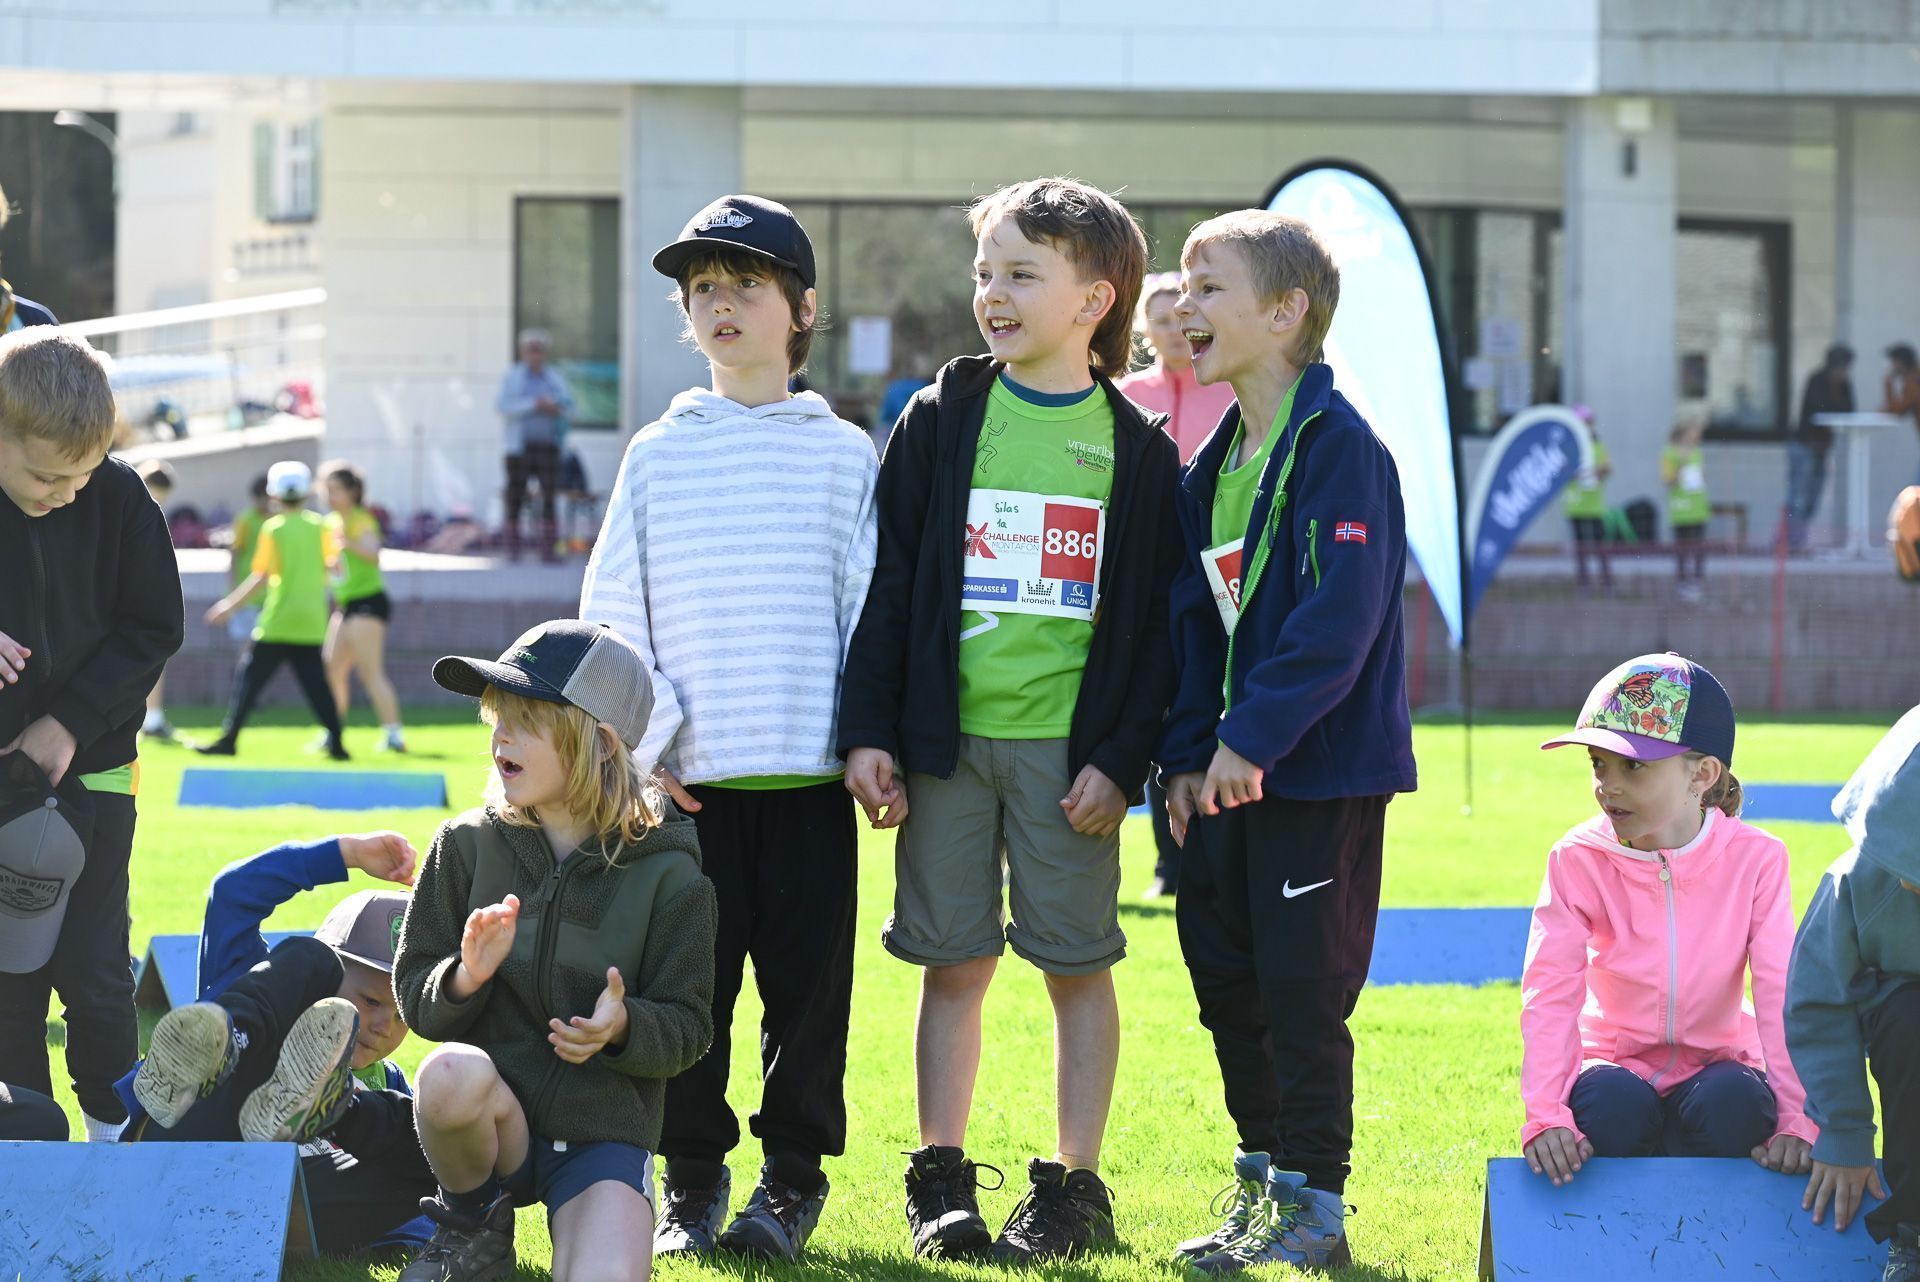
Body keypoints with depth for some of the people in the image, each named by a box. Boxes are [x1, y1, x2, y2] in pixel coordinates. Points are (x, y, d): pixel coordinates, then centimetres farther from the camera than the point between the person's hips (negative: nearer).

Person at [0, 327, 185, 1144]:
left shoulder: (119, 500, -8)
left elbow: (154, 629, -2)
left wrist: (69, 723, -10)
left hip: (90, 766, 0)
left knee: (93, 971, -2)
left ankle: (116, 1128, 12)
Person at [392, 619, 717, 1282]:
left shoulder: (668, 875, -3)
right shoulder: (466, 846, 2)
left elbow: (687, 1028, 1)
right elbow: (414, 998, 3)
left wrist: (622, 1027, -22)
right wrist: (464, 979, -20)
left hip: (604, 1133, -2)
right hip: (489, 1121, 2)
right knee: (451, 1072, -36)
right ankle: (472, 1225, -4)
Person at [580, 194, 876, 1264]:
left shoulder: (842, 455, 6)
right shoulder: (657, 459, 9)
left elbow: (872, 611, 5)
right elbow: (613, 618, 8)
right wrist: (639, 743, -3)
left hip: (810, 774, -1)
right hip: (688, 777, 1)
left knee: (807, 981, 1)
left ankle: (794, 1183, 13)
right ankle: (693, 1184, 13)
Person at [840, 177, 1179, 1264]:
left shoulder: (1136, 447, 2)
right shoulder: (942, 421, 5)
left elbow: (1154, 620, 2)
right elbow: (887, 585, 5)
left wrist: (1121, 757, -6)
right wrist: (871, 732, -2)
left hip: (1068, 747, -1)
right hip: (947, 736, 1)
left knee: (1079, 964, 2)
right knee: (953, 963, 5)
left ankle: (1074, 1188, 10)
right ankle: (942, 1183, 13)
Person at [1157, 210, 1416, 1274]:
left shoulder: (1339, 446, -15)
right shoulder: (1210, 468, 12)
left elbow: (1342, 615, -22)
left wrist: (1252, 736, -24)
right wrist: (1185, 754, 6)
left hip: (1322, 771, -8)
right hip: (1227, 769, 9)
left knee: (1303, 993, -5)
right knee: (1226, 981, 13)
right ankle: (1263, 1185, 26)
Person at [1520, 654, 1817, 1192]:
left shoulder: (1754, 859, -12)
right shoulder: (1579, 860, -11)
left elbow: (1780, 994, -17)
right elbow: (1550, 993, -20)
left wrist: (1797, 1122, -30)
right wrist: (1546, 1117, -36)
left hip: (1715, 1064, 0)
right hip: (1619, 1065, 0)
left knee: (1736, 1102, -34)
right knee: (1612, 1104, -34)